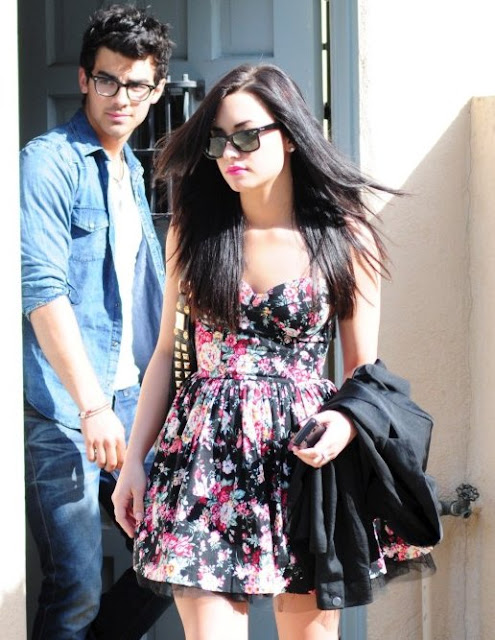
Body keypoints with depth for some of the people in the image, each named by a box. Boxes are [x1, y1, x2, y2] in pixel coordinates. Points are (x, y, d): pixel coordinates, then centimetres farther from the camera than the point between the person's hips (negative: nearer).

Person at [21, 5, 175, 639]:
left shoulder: (131, 171, 18)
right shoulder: (49, 162, -8)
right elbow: (42, 290, -17)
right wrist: (92, 406, -21)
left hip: (129, 400, 8)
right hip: (64, 414, -8)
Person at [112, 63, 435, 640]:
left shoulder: (345, 236, 0)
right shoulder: (193, 230, 6)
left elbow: (364, 368, 4)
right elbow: (167, 352, 11)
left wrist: (346, 421, -18)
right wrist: (134, 459, 8)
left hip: (305, 449, -1)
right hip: (206, 457, 1)